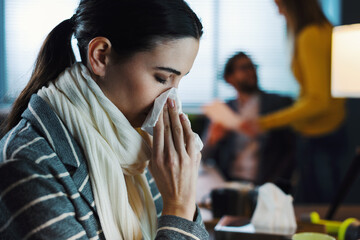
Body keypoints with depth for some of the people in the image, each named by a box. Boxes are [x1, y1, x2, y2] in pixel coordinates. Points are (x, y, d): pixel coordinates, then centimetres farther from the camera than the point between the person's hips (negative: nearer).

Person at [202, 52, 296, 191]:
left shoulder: (281, 104, 8)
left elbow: (293, 150, 2)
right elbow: (206, 160, 13)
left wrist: (274, 183, -12)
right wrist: (213, 141, -10)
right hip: (229, 184, 4)